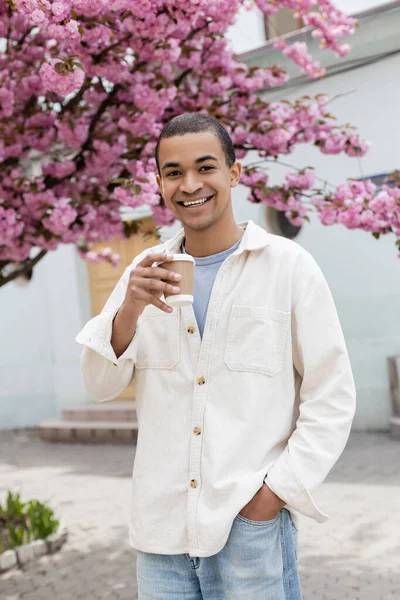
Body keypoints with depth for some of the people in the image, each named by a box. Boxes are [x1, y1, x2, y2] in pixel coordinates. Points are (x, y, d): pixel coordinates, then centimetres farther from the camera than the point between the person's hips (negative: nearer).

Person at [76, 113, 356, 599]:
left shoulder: (288, 265, -4)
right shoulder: (147, 271, 5)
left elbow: (332, 399, -4)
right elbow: (100, 386, 2)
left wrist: (275, 493, -10)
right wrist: (129, 310, -14)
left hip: (252, 523, -3)